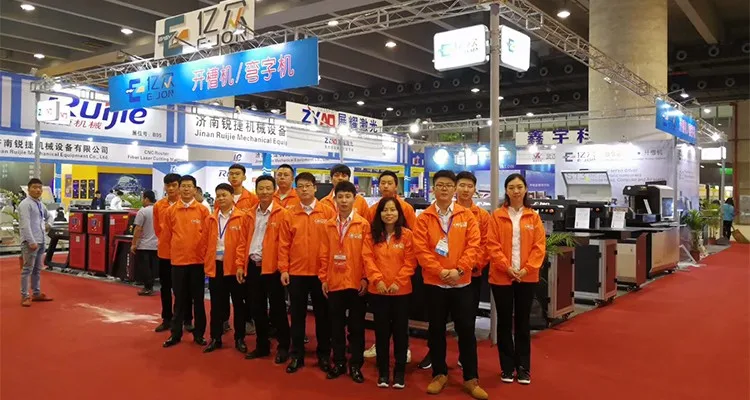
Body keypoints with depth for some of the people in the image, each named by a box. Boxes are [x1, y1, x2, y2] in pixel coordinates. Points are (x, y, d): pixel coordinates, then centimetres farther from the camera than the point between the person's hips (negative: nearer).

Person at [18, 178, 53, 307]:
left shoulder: (40, 204, 13)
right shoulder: (25, 204, -12)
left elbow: (47, 215, 37)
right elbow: (25, 225, -20)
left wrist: (47, 224, 21)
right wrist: (31, 241, -24)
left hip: (41, 241, 9)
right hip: (30, 242, -9)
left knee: (37, 269, 15)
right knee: (28, 269, -4)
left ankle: (36, 293, 25)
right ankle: (25, 296, 3)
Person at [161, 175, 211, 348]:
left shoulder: (203, 210, -2)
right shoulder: (171, 211, 2)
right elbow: (166, 235, 9)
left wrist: (199, 250, 3)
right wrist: (178, 248, 12)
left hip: (198, 260, -1)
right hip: (177, 260, 1)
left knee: (198, 299, 7)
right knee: (179, 299, 10)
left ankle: (199, 333, 18)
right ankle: (176, 334, 19)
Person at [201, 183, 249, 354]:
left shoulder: (242, 217, -4)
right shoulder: (211, 219, 8)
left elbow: (243, 243, -9)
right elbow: (205, 242, 9)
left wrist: (240, 265, -14)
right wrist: (207, 262, 2)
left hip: (235, 267, -3)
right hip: (215, 266, 3)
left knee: (238, 303, 7)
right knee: (216, 304, 10)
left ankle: (239, 339, 18)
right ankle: (215, 338, 21)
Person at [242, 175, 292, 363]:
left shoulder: (282, 214, -7)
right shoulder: (251, 214, 10)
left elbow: (284, 243, -11)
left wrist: (284, 268, -16)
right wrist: (241, 265, 7)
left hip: (272, 267, -5)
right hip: (253, 266, 5)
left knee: (277, 309, 4)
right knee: (257, 309, 13)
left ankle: (283, 347, 17)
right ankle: (262, 346, 27)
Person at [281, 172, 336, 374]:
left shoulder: (328, 212, -2)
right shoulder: (290, 213, 2)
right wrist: (284, 269, -2)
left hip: (321, 272, -1)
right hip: (296, 272, 1)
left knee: (322, 314, 10)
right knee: (297, 315, 10)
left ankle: (324, 355, 23)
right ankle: (297, 355, 22)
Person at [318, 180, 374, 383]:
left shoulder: (363, 224, -4)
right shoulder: (329, 225, 5)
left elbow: (367, 254, -5)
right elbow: (324, 255, 6)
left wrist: (365, 278, -9)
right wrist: (323, 278, 3)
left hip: (356, 283, -3)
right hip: (334, 283, 3)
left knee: (356, 326, 8)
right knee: (336, 326, 12)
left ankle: (355, 365, 20)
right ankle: (339, 363, 25)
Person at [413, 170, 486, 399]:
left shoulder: (467, 216, 2)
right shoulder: (424, 218, -1)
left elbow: (474, 245, -4)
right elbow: (421, 249, -7)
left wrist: (459, 269, -15)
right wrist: (440, 271, -17)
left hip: (462, 282, 0)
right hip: (434, 283, 0)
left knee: (466, 330, 5)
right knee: (436, 331, 10)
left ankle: (471, 379, 17)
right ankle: (439, 374, 25)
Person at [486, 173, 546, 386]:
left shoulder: (533, 217, 4)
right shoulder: (497, 216, -1)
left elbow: (540, 246, 0)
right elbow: (492, 245, -6)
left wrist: (527, 268, -10)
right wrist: (507, 267, -14)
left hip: (527, 277, 1)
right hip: (501, 277, -1)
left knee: (523, 322, 10)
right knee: (505, 322, 7)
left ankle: (523, 367, 20)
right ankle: (507, 367, 19)